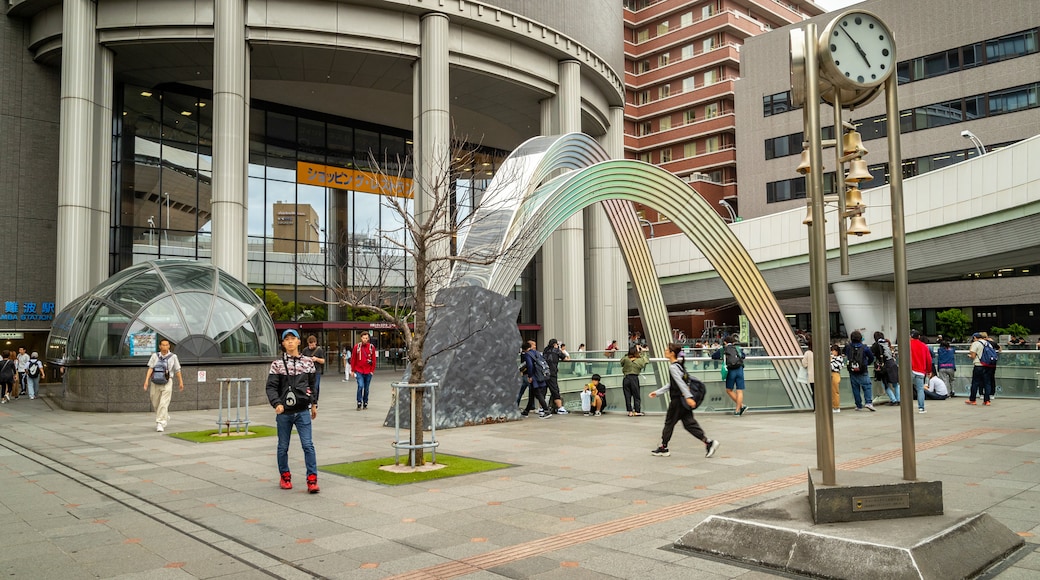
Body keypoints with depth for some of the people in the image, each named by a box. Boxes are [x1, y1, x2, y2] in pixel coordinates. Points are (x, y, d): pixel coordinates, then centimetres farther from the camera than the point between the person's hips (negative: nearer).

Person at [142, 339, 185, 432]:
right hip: (155, 384, 3)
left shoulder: (173, 357, -3)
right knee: (156, 404, 14)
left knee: (163, 404, -13)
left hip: (167, 383, -3)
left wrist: (181, 382, 10)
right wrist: (146, 380, -18)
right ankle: (165, 417, 40)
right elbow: (150, 369, -7)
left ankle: (160, 424, -12)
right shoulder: (155, 356, 0)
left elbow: (177, 371, 4)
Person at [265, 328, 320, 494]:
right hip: (284, 412, 0)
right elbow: (271, 387, -7)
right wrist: (277, 404, -22)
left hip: (303, 411, 0)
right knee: (283, 447, 12)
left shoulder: (308, 362, 4)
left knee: (308, 445, -7)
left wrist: (314, 404, 16)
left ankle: (312, 480, -3)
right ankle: (285, 476, 30)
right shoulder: (277, 364, -2)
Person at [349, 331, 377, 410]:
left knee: (366, 388, 9)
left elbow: (374, 359, 4)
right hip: (359, 371, -2)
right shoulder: (357, 347, -2)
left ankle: (365, 403, 22)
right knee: (360, 386, -15)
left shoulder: (372, 347, 1)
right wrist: (352, 370, 3)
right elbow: (353, 359, 3)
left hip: (368, 371, 2)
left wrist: (372, 370, 1)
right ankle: (359, 403, -5)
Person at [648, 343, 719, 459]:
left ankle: (663, 447, 15)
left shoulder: (673, 367, -13)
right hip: (683, 401, 9)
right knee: (689, 423, 6)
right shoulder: (678, 365, 16)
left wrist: (688, 397, -33)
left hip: (678, 400, -9)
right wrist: (657, 392, 27)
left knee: (669, 422, 4)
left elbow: (680, 383, -24)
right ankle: (708, 442, -2)